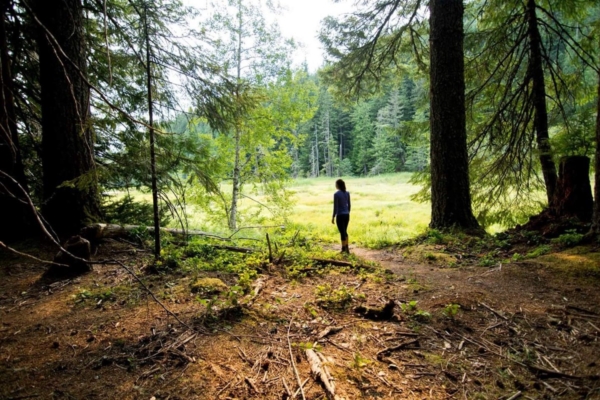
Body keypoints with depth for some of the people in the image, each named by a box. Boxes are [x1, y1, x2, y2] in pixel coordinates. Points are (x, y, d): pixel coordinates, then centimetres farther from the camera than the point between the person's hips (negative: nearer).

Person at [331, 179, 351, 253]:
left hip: (340, 216, -6)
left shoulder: (336, 194, -15)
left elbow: (335, 207, -15)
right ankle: (346, 248, 23)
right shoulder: (347, 193, 4)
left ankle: (344, 249, 10)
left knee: (342, 232, 2)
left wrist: (333, 217, -7)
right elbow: (349, 205, 9)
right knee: (345, 231, 20)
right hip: (346, 215, 6)